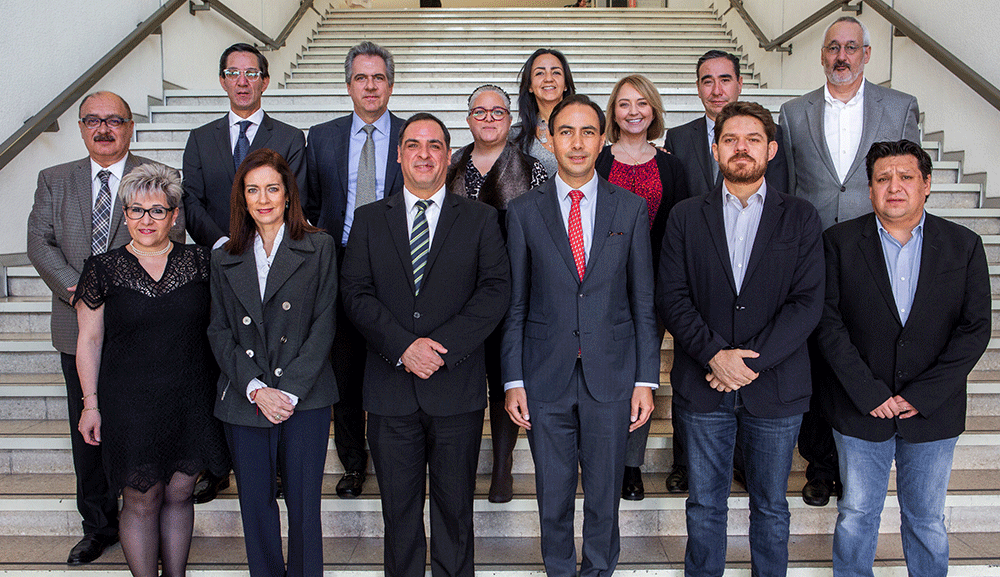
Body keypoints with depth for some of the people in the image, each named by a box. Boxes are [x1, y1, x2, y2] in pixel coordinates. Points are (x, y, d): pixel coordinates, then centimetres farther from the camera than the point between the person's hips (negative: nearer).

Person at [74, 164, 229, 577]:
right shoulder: (103, 269, -1)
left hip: (191, 400, 2)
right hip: (130, 403, -1)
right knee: (141, 500, 4)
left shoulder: (199, 261, 2)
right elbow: (89, 340, 3)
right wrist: (91, 403, 1)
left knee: (179, 493, 11)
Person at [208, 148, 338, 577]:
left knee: (304, 505, 3)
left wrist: (290, 390, -11)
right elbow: (219, 332, 5)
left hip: (304, 399, -2)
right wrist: (255, 389, -10)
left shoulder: (319, 247, 1)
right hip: (243, 402, 3)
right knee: (255, 504, 11)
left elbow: (324, 324, -4)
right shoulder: (225, 259, 10)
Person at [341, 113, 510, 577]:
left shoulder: (480, 219, 6)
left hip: (457, 389, -1)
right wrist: (403, 346, -15)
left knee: (455, 506, 10)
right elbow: (355, 294, -1)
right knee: (398, 508, 12)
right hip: (391, 388, 1)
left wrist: (442, 346, -15)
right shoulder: (369, 219, 9)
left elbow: (496, 290, -5)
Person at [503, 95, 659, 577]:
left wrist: (646, 379, -1)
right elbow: (515, 304, 2)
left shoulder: (631, 209, 3)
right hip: (546, 376, 0)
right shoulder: (523, 211, 1)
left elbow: (643, 301, 3)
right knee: (553, 494, 11)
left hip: (610, 374, 0)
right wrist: (513, 380, -2)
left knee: (604, 492, 11)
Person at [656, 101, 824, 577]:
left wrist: (751, 360, -15)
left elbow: (808, 302, -6)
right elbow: (671, 297, -3)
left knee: (770, 505, 13)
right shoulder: (685, 217, 4)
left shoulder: (801, 218, 2)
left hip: (775, 387, 0)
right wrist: (715, 354, -16)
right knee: (704, 503, 12)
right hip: (702, 386, 0)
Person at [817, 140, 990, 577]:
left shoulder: (964, 246, -1)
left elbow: (975, 328, -6)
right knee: (856, 515, 13)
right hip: (860, 410, -1)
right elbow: (828, 323, -9)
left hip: (933, 411, 1)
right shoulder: (839, 242, -5)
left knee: (927, 520, 15)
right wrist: (869, 393, -15)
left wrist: (921, 395, -13)